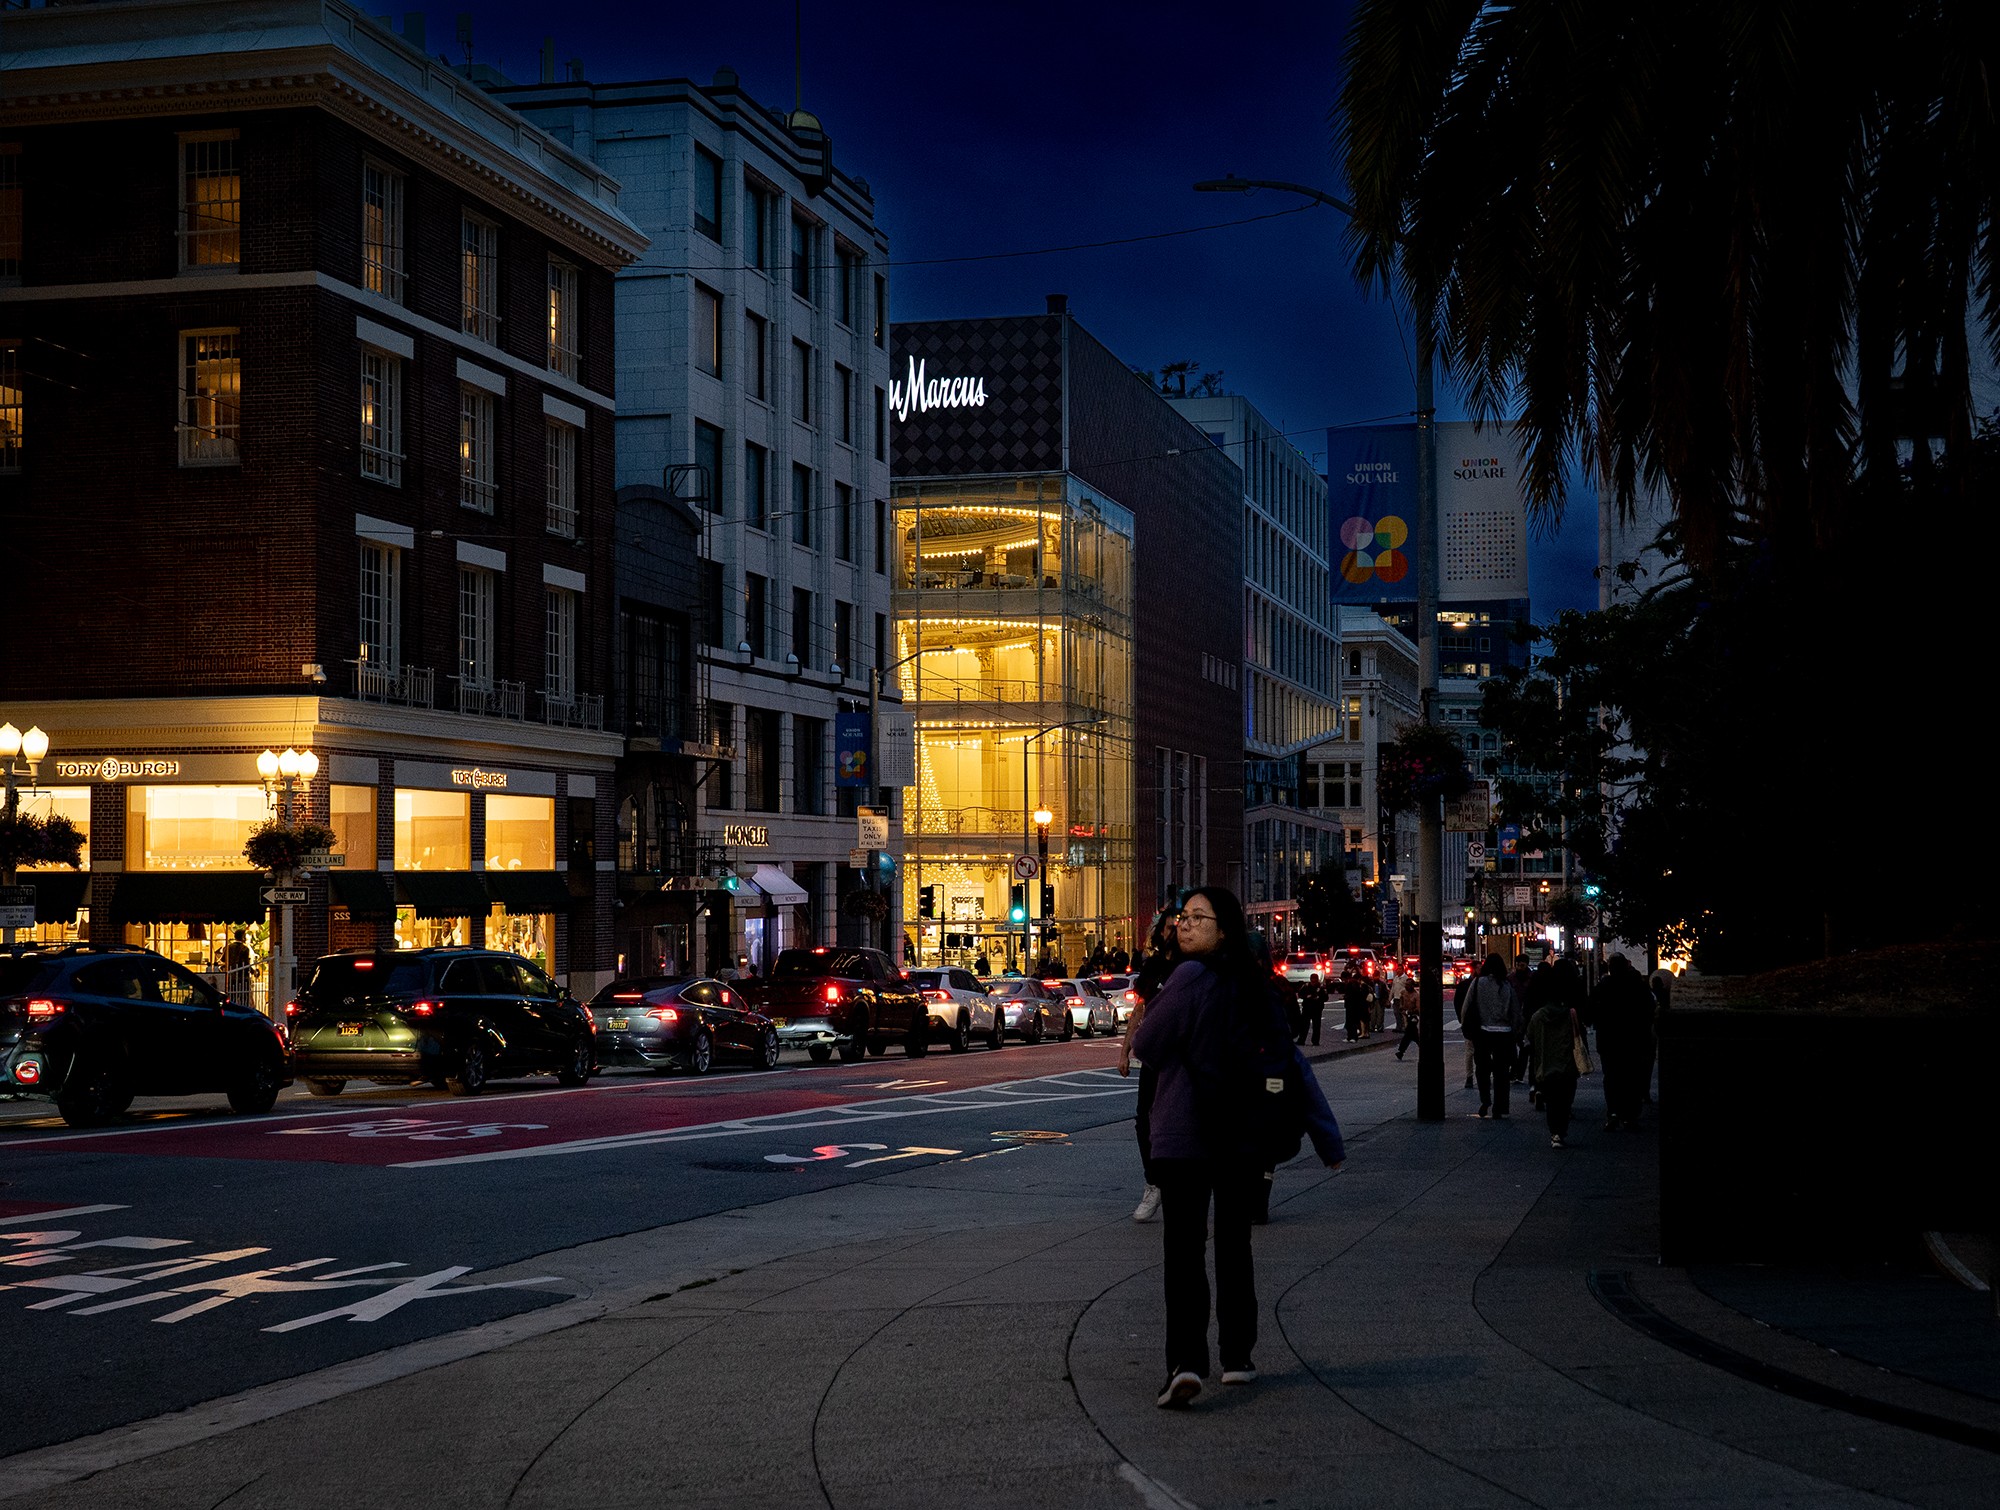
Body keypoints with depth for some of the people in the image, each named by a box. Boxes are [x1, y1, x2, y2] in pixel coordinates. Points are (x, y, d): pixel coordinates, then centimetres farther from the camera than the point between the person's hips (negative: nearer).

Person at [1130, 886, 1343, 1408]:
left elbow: (1145, 1046, -11)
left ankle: (1185, 1362, -18)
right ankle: (1238, 1356, 21)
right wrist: (1327, 1135, 10)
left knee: (1183, 1249, -6)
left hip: (1184, 1136, -6)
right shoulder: (1255, 983, 6)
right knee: (1233, 1246, 16)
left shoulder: (1191, 977, -16)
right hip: (1243, 1137, 6)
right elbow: (1290, 1060, 8)